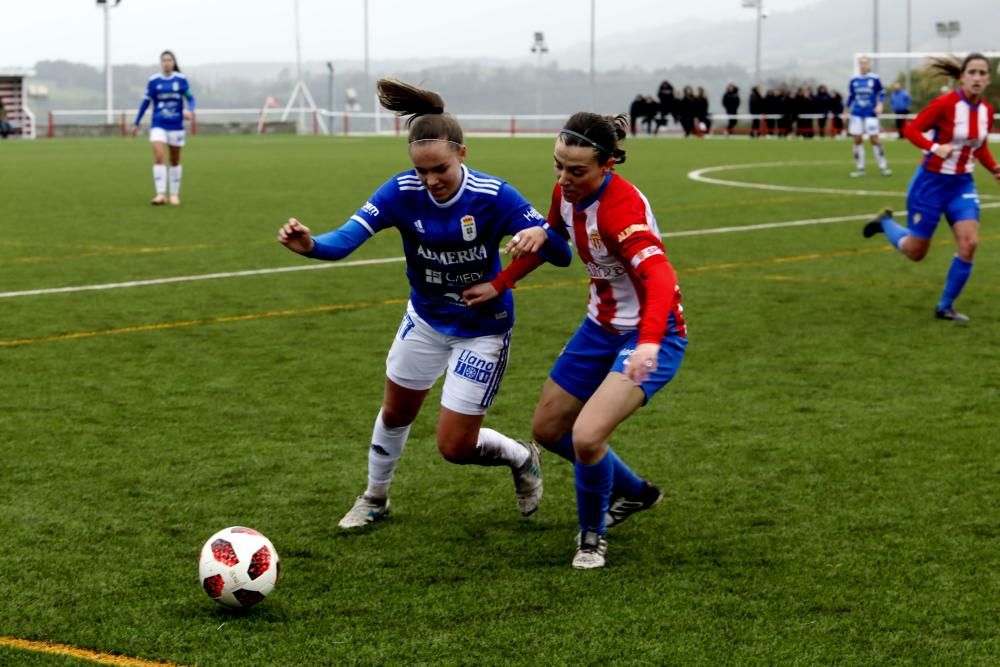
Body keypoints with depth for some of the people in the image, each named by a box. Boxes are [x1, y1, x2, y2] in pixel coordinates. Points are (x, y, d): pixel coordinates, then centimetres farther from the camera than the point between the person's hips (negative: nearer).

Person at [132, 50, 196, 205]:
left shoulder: (181, 79, -1)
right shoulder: (153, 80, 0)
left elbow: (190, 98, 5)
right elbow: (146, 102, 8)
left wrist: (189, 110, -18)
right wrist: (136, 124, 11)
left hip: (176, 126, 1)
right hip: (158, 126, -1)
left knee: (175, 161, 9)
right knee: (159, 158, -16)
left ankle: (174, 194, 21)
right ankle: (161, 194, -20)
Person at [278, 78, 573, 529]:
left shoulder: (492, 196, -29)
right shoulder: (402, 192, -21)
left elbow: (562, 256, -29)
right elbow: (344, 240, -32)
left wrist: (540, 236, -52)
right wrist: (311, 245, -55)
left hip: (482, 330, -4)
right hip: (425, 320, 4)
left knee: (455, 447, -2)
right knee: (395, 413, 20)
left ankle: (521, 459, 31)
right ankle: (375, 498, 47)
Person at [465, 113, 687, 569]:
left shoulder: (622, 207, -30)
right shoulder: (566, 193, -5)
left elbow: (659, 277, -44)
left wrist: (649, 342, -59)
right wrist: (500, 284, 16)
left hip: (651, 335, -9)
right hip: (601, 326, 9)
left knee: (586, 436, -24)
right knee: (547, 429, 16)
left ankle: (592, 535, 5)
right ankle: (635, 493, 39)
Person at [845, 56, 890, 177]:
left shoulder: (875, 79, -2)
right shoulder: (854, 81, 7)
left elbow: (881, 94, 2)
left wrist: (879, 105, -15)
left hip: (870, 114, -3)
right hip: (856, 114, 3)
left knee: (874, 138, -8)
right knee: (857, 139, 1)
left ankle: (883, 166, 2)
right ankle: (859, 168, 9)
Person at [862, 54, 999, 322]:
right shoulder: (945, 103, -20)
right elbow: (911, 129, -15)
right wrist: (935, 147, -31)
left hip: (962, 184, 5)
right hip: (931, 182, -5)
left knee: (969, 244, -13)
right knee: (915, 252, 5)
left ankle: (945, 307, 5)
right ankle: (885, 222, 38)